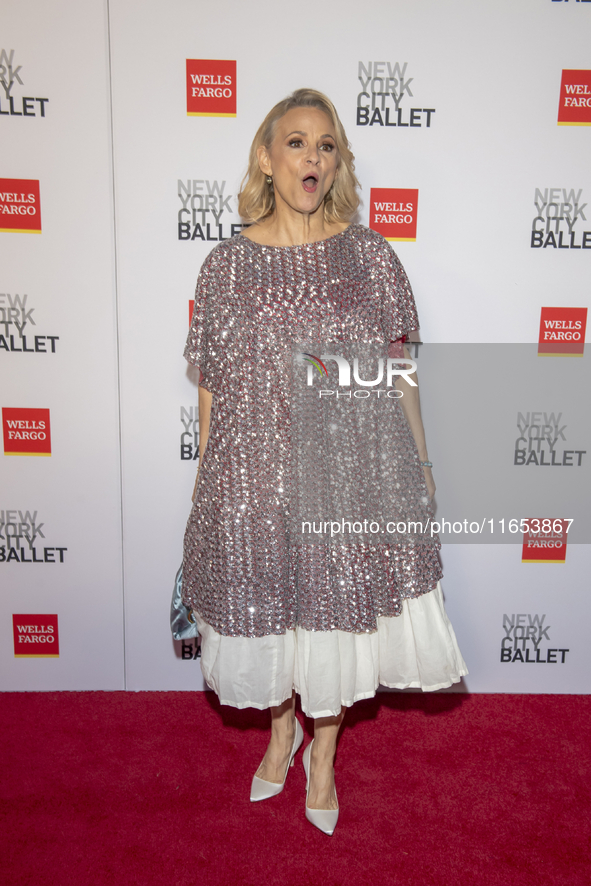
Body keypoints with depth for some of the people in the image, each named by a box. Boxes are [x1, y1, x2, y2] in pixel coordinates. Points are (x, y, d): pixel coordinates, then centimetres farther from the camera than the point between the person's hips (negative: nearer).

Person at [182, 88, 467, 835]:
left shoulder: (369, 253, 0)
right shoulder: (227, 263, 0)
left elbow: (399, 369, 4)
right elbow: (211, 385, 3)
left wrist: (421, 465, 5)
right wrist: (203, 480, 6)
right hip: (256, 480, 0)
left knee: (341, 615, 13)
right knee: (267, 610, 16)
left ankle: (323, 751, 41)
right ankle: (282, 730, 47)